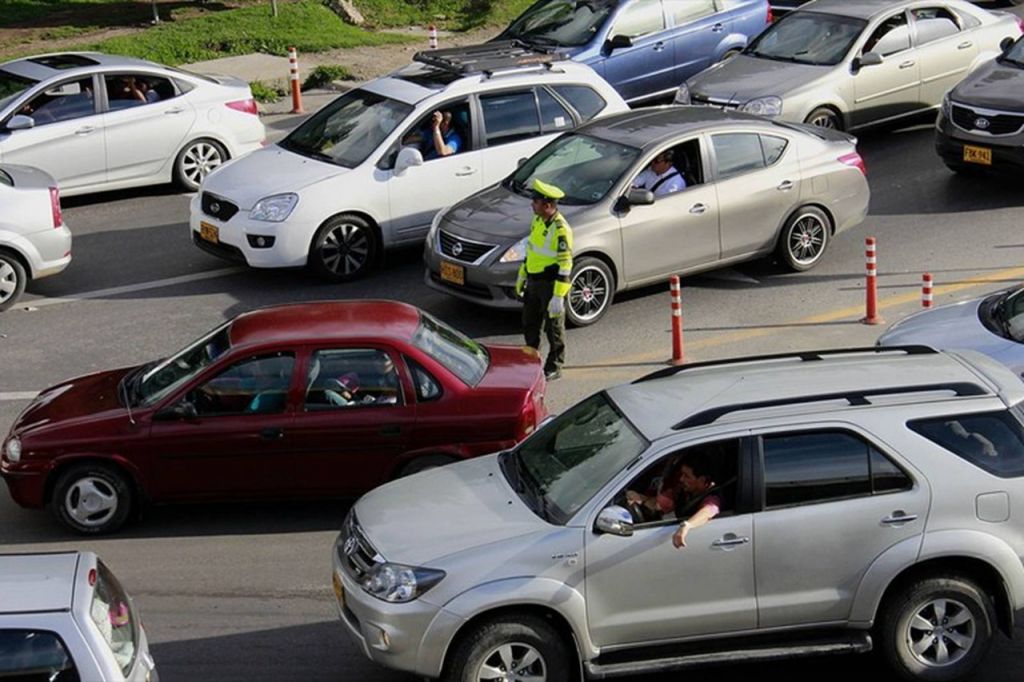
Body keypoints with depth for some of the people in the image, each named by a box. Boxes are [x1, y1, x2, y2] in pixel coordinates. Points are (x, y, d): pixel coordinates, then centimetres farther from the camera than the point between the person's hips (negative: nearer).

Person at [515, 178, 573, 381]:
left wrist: (558, 296, -26)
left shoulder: (560, 229, -24)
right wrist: (521, 277, 22)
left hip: (551, 285, -9)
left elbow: (565, 266, -24)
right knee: (529, 323, 18)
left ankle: (554, 368, 17)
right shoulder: (538, 221, 4)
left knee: (553, 327, 5)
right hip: (534, 282, 9)